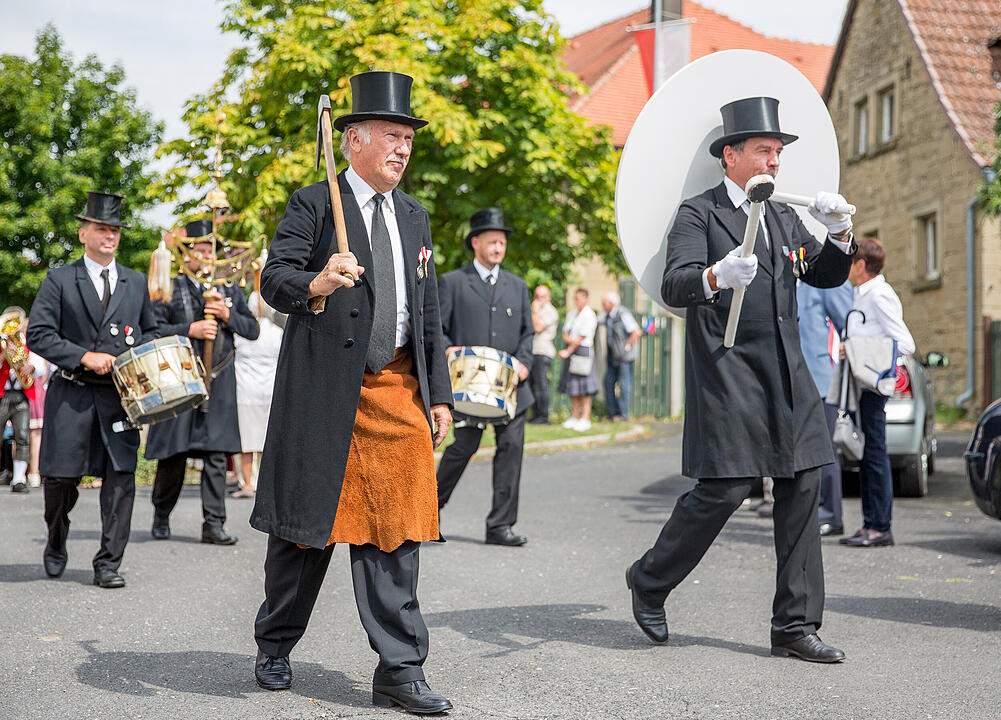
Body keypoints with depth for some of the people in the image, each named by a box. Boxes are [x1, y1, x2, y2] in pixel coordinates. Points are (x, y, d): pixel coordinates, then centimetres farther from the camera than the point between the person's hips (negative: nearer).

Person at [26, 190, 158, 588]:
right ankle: (56, 544, 31)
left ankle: (108, 563, 1)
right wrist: (84, 356, -14)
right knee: (60, 478, 3)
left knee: (121, 477, -7)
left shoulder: (136, 282, 13)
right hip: (71, 395, -2)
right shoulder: (59, 280, 2)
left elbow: (150, 332, 23)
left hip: (120, 396, 2)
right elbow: (38, 335, -4)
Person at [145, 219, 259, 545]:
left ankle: (213, 524, 0)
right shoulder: (169, 288, 4)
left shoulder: (229, 288, 15)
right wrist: (190, 329, -15)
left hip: (219, 380, 3)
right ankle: (161, 516, 20)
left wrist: (227, 315, -6)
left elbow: (252, 330, 12)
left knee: (216, 452, -2)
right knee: (174, 451, 1)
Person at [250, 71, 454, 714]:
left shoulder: (414, 216, 18)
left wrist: (439, 393, 13)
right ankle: (276, 648, 26)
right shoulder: (313, 204, -1)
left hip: (399, 394, 5)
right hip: (325, 392, -4)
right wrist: (314, 285, -33)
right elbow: (274, 279, -10)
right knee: (306, 524, 6)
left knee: (395, 530, 0)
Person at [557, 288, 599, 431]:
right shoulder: (571, 314, 15)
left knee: (584, 387, -8)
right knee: (572, 386, 8)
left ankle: (585, 419, -6)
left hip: (583, 351, -8)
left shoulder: (589, 316, -9)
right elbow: (564, 333, 12)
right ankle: (574, 417, 13)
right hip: (570, 350, 8)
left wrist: (568, 352, -13)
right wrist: (569, 339, -11)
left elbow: (581, 338, -13)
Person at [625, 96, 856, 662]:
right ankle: (650, 582, 14)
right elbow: (674, 286, -15)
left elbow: (828, 276, 21)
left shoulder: (785, 216, 19)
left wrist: (840, 234, 2)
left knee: (802, 488, 2)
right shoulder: (699, 213, -1)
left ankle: (796, 625, 10)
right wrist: (716, 276, -36)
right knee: (725, 488, -10)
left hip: (787, 372, 7)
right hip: (726, 371, -7)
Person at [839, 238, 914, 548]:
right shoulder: (859, 294, 17)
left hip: (873, 385, -10)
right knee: (865, 454, 11)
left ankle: (881, 528, -4)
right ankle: (870, 524, 16)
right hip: (859, 383, 10)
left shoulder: (880, 295, -12)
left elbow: (905, 344, -16)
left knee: (875, 453, -7)